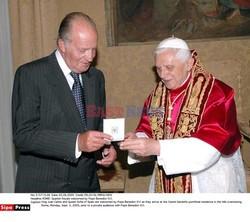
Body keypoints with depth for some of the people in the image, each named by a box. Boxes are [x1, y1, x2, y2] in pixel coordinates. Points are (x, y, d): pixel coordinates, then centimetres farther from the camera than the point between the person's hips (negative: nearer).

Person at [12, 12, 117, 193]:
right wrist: (77, 142, -29)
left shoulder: (96, 77, 6)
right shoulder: (30, 74, -12)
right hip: (43, 188, -5)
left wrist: (107, 147, -6)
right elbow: (23, 135, -18)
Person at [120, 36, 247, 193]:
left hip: (208, 185, -4)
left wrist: (158, 147, -35)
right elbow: (146, 129, 5)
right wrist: (137, 140, -19)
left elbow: (209, 145, -27)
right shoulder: (157, 94, 1)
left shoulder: (215, 93, -18)